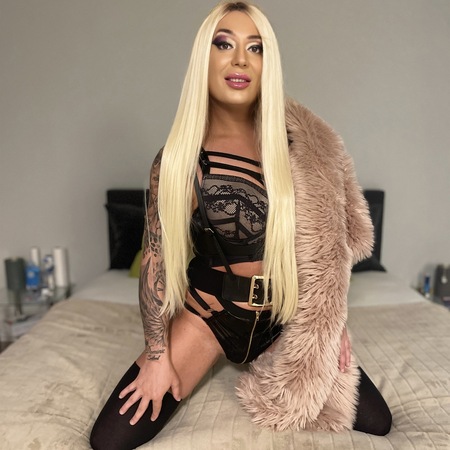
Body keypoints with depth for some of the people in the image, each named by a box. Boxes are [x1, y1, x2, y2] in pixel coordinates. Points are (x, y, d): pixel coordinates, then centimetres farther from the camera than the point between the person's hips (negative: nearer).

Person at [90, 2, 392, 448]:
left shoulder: (300, 139, -6)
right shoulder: (178, 158, -13)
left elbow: (326, 236, 2)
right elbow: (156, 259, -8)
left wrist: (331, 320, 3)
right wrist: (158, 355, -6)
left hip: (287, 314, 3)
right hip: (208, 310, -2)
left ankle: (267, 371, 30)